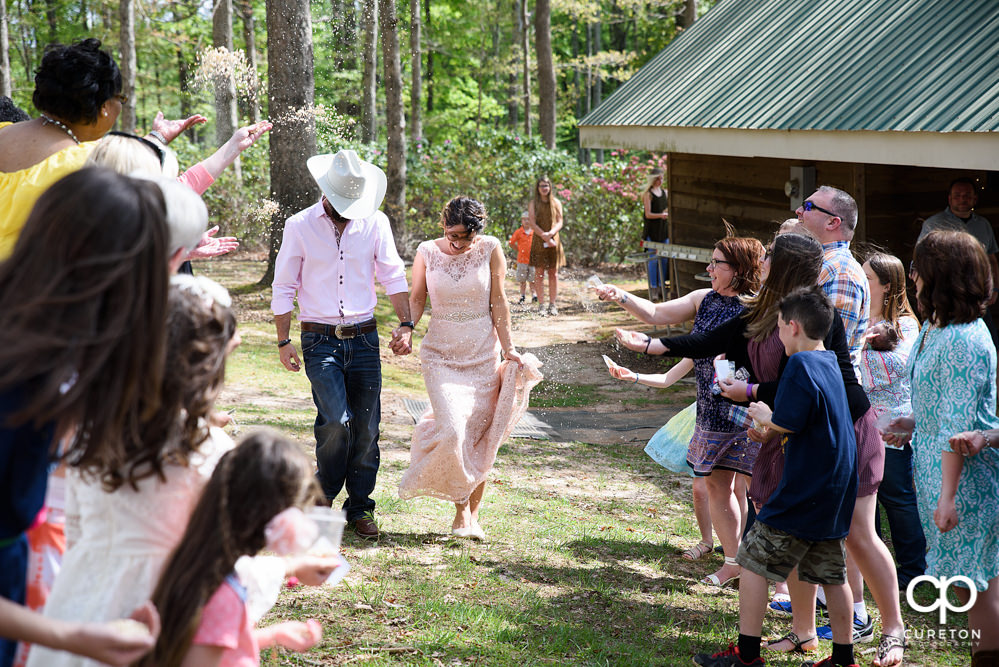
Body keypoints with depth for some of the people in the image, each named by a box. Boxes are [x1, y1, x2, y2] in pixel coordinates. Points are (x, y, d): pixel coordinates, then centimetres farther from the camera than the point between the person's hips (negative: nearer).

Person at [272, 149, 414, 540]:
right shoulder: (300, 226, -2)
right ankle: (322, 495, 6)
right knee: (337, 420, -17)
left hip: (364, 338, 3)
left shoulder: (375, 223, 4)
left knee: (366, 427, 2)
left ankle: (360, 508, 16)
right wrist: (284, 342, -1)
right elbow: (283, 287, 2)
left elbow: (393, 275, 10)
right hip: (320, 341, -3)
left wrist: (405, 324, -1)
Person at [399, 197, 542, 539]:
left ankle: (473, 513, 17)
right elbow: (416, 300, 4)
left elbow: (498, 303, 0)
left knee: (480, 434, 2)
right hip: (441, 353, -1)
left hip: (483, 354, 1)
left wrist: (508, 348, -3)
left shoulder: (489, 249, -4)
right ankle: (460, 506, 3)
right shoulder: (427, 252, -2)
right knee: (452, 432, -17)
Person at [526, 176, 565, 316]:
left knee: (553, 273, 1)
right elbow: (532, 223, -4)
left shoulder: (556, 203, 9)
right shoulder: (533, 203, 4)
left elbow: (559, 222, 3)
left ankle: (552, 305, 5)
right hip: (538, 241, -1)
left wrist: (551, 233, -16)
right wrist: (544, 236, -15)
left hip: (554, 241, 1)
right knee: (539, 274, -3)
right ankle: (541, 305, 0)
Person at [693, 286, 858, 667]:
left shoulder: (800, 364, -16)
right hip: (836, 492, 9)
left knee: (754, 560, 1)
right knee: (831, 575, 14)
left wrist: (764, 416, -1)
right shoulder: (829, 362, 11)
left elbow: (787, 422, -21)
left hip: (804, 492, -9)